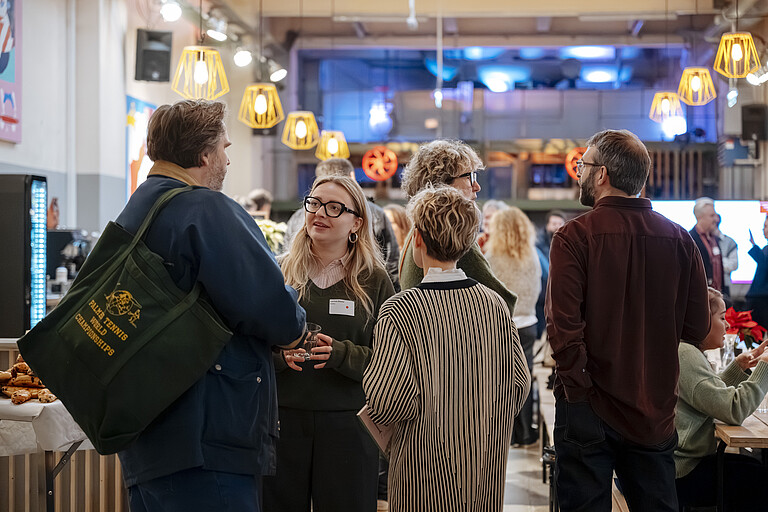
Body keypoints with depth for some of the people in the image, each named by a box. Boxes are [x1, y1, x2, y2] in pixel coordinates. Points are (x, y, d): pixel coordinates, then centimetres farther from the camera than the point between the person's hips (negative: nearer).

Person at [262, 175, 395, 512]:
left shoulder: (374, 281, 2)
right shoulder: (280, 272, 6)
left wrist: (340, 353, -19)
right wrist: (279, 354, -14)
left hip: (347, 425, -1)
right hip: (282, 420, 1)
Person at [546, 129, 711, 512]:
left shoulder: (574, 236, -12)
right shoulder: (679, 240, 0)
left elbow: (562, 325, -19)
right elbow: (697, 327, 3)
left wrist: (577, 386, -10)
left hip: (590, 408, -4)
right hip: (656, 409, 4)